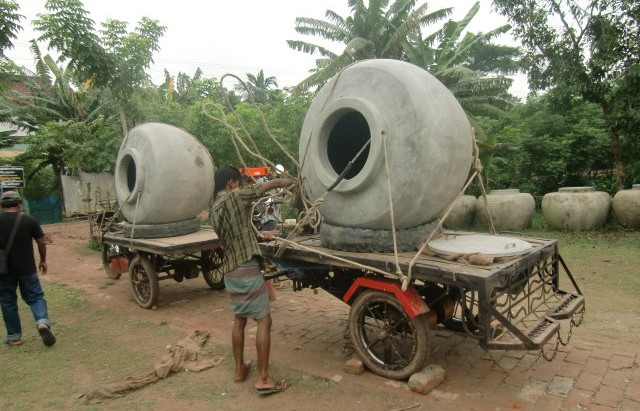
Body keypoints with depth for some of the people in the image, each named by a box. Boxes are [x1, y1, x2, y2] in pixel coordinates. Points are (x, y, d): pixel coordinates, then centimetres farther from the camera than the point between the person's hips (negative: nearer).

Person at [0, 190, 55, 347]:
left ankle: (14, 336, 19)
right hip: (27, 268, -1)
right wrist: (43, 260, 12)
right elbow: (41, 242, -2)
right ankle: (42, 322, -12)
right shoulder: (29, 220, -6)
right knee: (35, 296, 11)